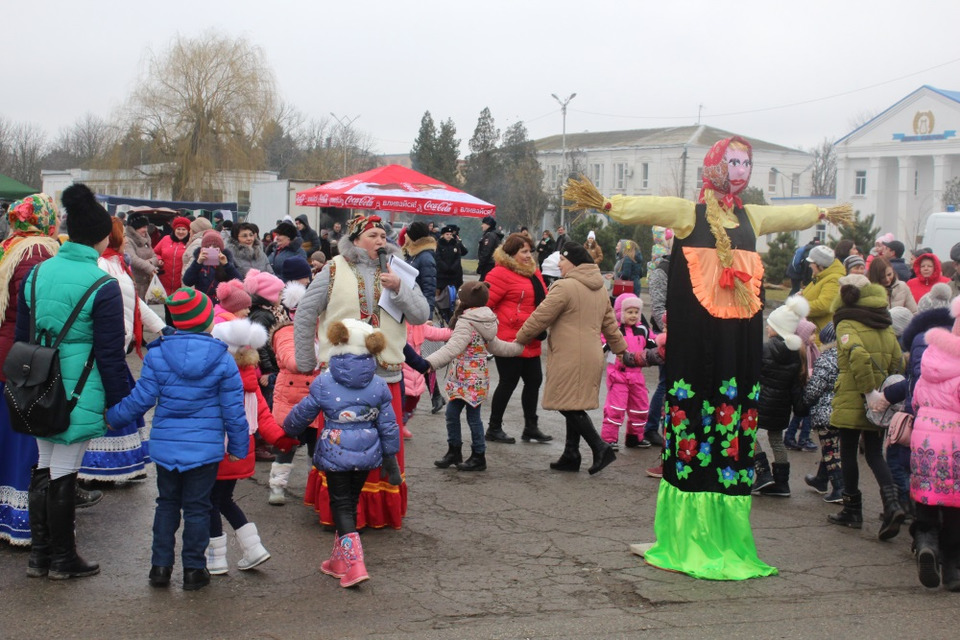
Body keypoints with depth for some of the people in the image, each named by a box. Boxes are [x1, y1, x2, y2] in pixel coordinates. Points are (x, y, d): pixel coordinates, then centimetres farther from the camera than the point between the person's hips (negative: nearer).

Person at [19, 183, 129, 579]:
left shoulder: (36, 274, 4)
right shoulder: (102, 286, -15)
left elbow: (21, 337, 10)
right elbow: (110, 354, -13)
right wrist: (120, 404, -5)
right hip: (79, 392, -6)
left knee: (44, 468, 17)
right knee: (64, 474, 3)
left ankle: (39, 554, 25)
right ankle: (63, 560, 16)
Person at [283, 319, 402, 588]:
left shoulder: (323, 383, -9)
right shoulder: (379, 386, -1)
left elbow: (302, 415, 2)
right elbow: (388, 427, 2)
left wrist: (288, 430, 23)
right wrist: (391, 460, 12)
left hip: (335, 454, -3)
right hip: (366, 455, 4)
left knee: (341, 506, 5)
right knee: (351, 502, 18)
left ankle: (353, 564, -10)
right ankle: (340, 561, 30)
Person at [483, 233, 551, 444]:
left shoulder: (533, 273, 13)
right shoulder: (501, 274, -14)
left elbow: (542, 299, 23)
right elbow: (484, 303, -19)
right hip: (509, 340, -9)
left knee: (534, 380, 13)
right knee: (508, 382, 0)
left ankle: (531, 427, 26)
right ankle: (494, 429, 14)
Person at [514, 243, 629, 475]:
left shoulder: (565, 287, -13)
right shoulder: (600, 289, 14)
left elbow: (540, 318, -10)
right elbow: (609, 323, 21)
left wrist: (519, 339, 3)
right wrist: (620, 348, 29)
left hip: (570, 358, -9)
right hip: (592, 357, 9)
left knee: (569, 406, -5)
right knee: (574, 406, 14)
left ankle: (600, 448, -11)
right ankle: (571, 455, 17)